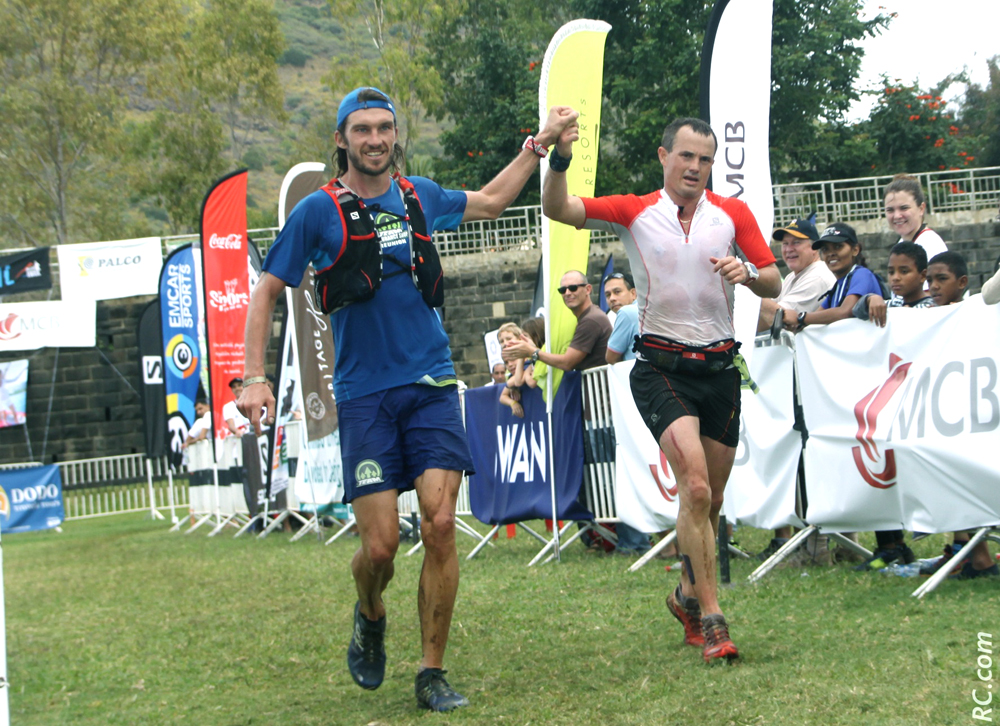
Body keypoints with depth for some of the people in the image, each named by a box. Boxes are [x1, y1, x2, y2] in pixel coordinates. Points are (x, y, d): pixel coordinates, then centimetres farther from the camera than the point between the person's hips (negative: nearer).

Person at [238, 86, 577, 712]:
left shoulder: (419, 196, 9)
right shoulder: (318, 211, -2)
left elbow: (488, 202, 29)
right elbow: (267, 292, 5)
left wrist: (540, 144, 26)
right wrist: (254, 377, -3)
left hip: (431, 385, 2)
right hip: (364, 395, -2)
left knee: (440, 525, -11)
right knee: (381, 545, -7)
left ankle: (432, 673, 1)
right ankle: (370, 618, 29)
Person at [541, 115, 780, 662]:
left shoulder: (733, 214, 7)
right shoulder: (634, 212, 1)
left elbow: (773, 284, 8)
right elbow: (558, 209, -9)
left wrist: (748, 272, -15)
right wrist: (560, 159, -28)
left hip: (719, 366, 4)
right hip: (662, 366, -3)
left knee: (711, 499, 12)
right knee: (695, 486, -21)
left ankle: (688, 595, 35)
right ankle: (711, 618, -18)